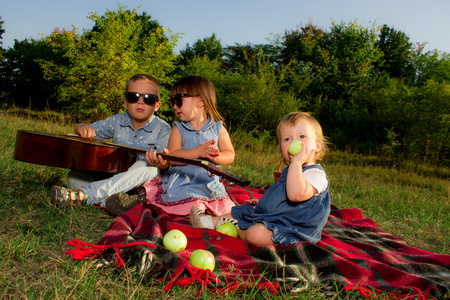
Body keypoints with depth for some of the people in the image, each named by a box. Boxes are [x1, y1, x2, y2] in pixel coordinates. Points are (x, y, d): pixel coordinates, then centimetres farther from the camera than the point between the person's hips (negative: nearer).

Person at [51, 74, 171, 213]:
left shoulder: (162, 129, -7)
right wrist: (83, 128, -15)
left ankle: (84, 195, -41)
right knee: (74, 175, -10)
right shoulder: (118, 122, 4)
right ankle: (109, 201, -39)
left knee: (150, 167, -37)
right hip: (113, 176, 4)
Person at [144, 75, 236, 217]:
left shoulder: (218, 128, 6)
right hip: (182, 183, -2)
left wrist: (216, 156, -21)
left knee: (227, 211, -6)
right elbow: (172, 157, -10)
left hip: (210, 183, 3)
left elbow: (230, 155, 1)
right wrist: (198, 152, -23)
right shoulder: (178, 129, 4)